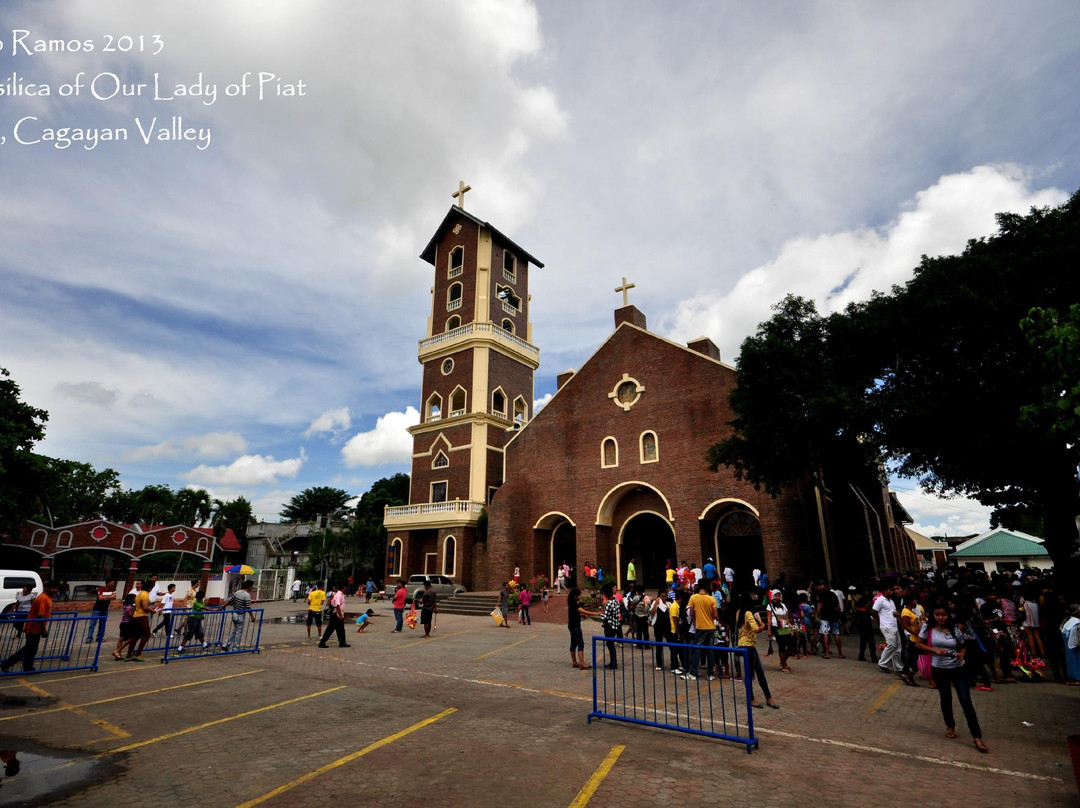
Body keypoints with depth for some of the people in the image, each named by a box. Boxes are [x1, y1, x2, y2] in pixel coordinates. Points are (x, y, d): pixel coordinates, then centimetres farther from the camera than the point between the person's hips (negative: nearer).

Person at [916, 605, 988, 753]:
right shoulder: (928, 629, -9)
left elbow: (963, 647, 8)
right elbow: (918, 644, -3)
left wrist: (961, 654, -14)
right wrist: (935, 650, -16)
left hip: (957, 668, 0)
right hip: (939, 669, 0)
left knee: (966, 701, -4)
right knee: (945, 699, 14)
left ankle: (977, 737, 1)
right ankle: (950, 727, 35)